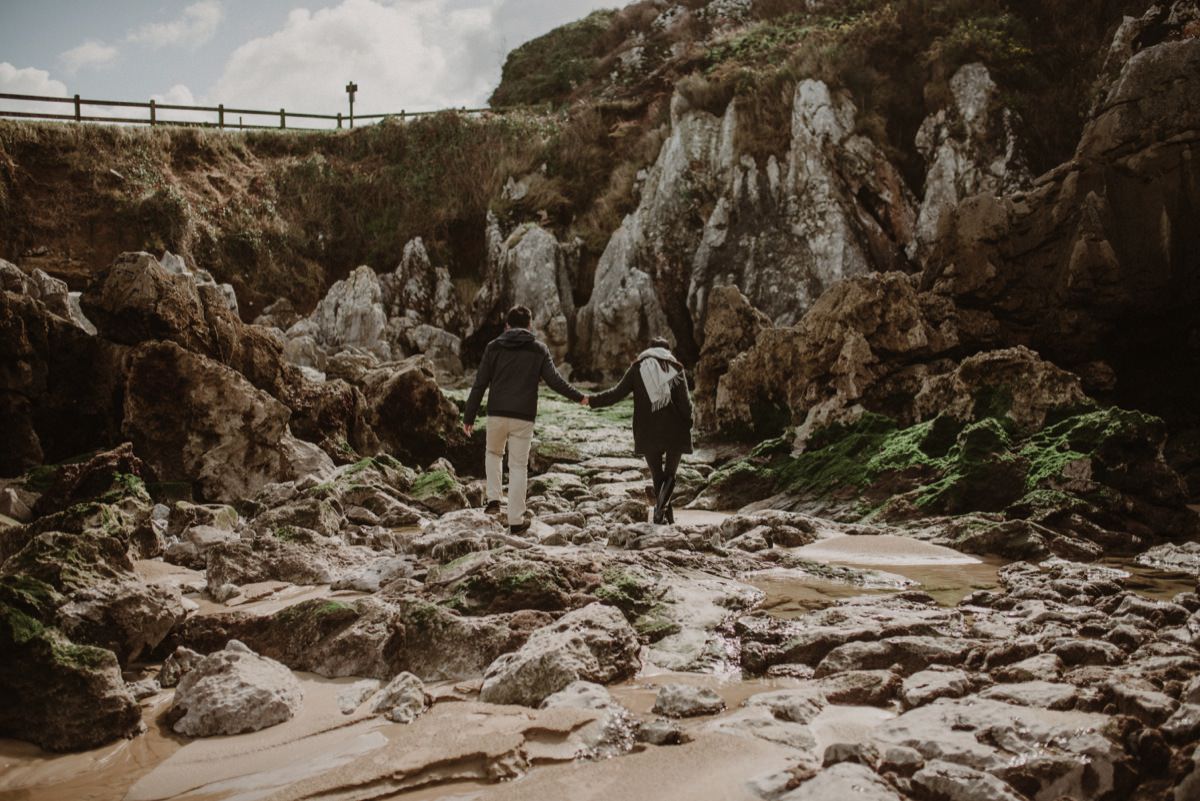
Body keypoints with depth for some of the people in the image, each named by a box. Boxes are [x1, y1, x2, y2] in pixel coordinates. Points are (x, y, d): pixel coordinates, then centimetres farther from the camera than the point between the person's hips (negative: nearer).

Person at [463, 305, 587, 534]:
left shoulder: (494, 347, 3)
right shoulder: (539, 350, 4)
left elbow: (480, 384, 1)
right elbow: (555, 380, -2)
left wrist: (469, 416, 5)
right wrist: (579, 397, 13)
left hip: (497, 414, 1)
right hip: (524, 417, 0)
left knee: (493, 453, 26)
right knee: (518, 467, 6)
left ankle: (493, 498, 13)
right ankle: (515, 520, 6)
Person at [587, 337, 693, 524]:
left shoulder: (637, 368, 6)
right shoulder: (675, 368, 2)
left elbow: (617, 393, 3)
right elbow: (685, 401, -4)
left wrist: (592, 400, 13)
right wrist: (688, 424, 5)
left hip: (647, 433, 1)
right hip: (674, 431, -1)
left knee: (657, 475, 13)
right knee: (670, 474, 5)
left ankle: (665, 514, 12)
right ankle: (661, 506, -19)